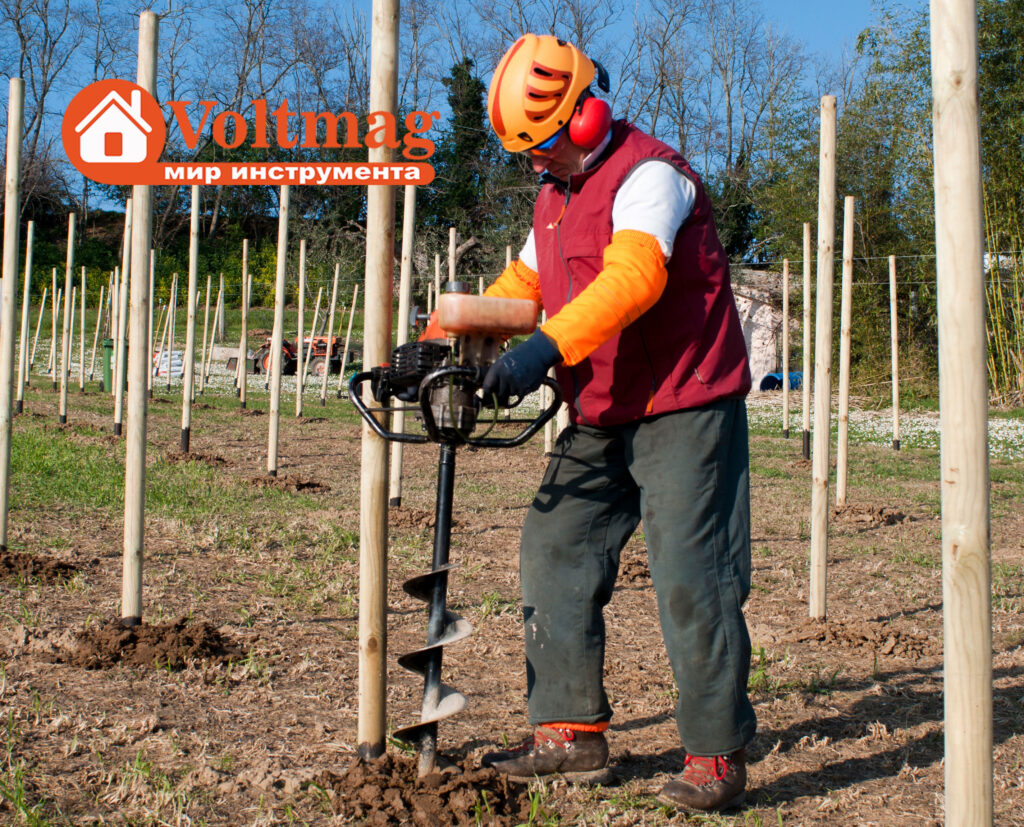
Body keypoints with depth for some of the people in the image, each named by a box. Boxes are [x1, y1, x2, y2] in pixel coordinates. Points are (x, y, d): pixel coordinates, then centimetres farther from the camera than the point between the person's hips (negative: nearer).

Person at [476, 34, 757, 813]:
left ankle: (717, 756, 1)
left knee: (691, 579, -9)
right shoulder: (556, 196, 17)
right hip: (601, 419, 9)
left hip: (682, 409, -9)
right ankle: (571, 731, 14)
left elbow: (632, 276, -30)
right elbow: (520, 282, 24)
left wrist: (546, 348, -40)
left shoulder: (648, 174, -13)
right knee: (554, 552, 6)